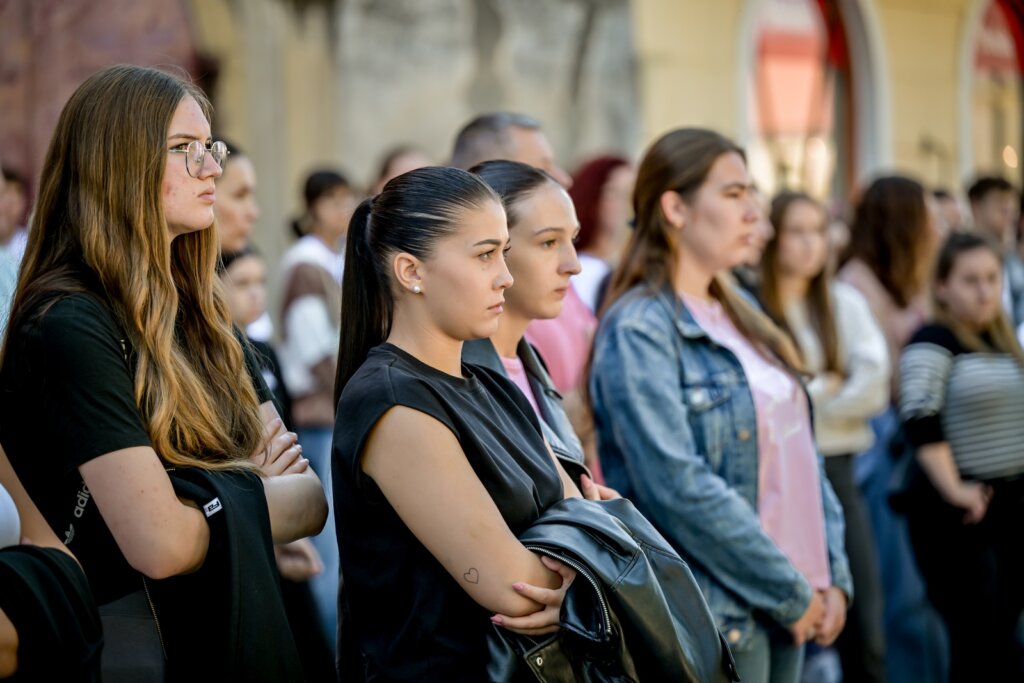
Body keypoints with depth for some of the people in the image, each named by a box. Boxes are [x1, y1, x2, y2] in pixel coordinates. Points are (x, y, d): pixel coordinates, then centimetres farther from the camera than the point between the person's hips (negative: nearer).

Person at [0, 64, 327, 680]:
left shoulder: (202, 317, 9)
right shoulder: (68, 325, -16)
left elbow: (309, 496, 3)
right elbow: (161, 544, -23)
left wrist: (228, 496, -16)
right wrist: (255, 493, -5)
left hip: (225, 629, 7)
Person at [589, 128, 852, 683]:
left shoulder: (739, 315, 13)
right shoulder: (639, 330, -12)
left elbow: (799, 450, 14)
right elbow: (680, 487, -20)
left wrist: (832, 577, 4)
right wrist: (793, 594, -15)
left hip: (790, 611, 8)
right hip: (713, 617, -8)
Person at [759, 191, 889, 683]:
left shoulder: (845, 302, 11)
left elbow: (875, 387, 1)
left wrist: (805, 395, -7)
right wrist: (826, 388, -4)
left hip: (835, 468, 4)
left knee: (864, 637, 0)